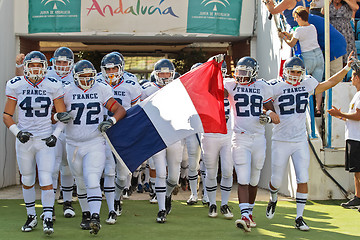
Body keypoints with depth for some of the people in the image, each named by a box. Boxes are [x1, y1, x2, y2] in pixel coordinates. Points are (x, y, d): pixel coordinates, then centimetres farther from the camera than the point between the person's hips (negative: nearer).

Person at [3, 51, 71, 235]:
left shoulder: (53, 86, -2)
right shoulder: (16, 86, 0)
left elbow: (63, 115, 5)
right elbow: (7, 115, 5)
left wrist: (55, 135, -8)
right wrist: (17, 132, -11)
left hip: (45, 141, -2)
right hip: (24, 140, 2)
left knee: (46, 180, -10)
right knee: (27, 180, 11)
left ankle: (48, 220, -4)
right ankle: (31, 216, 28)